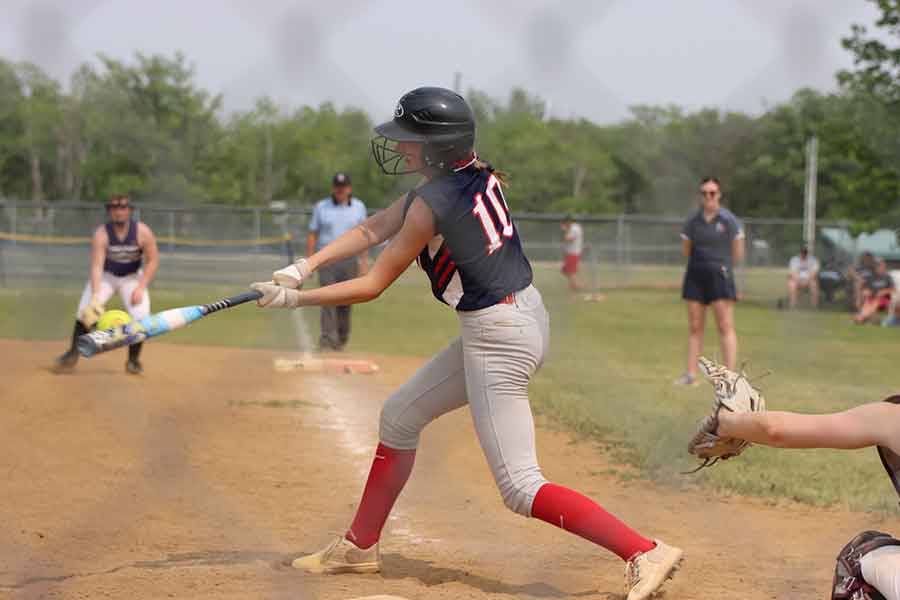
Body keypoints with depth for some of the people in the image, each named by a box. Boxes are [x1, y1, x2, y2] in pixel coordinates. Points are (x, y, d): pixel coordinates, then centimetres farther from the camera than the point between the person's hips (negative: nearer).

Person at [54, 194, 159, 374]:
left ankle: (133, 360, 3)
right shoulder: (101, 234, -24)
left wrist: (140, 288, -21)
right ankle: (72, 354, -3)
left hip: (131, 277, 1)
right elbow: (96, 267, -31)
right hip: (105, 276, -1)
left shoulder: (143, 232, -21)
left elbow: (152, 261, -11)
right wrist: (95, 297, -43)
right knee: (86, 311, -18)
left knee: (140, 316, -16)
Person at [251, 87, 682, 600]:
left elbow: (373, 286, -10)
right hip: (524, 317, 10)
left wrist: (295, 300, -2)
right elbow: (375, 228, 10)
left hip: (499, 337, -10)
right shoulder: (477, 174, 7)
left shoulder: (434, 203, -18)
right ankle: (360, 546, 30)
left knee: (520, 487, -9)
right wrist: (307, 265, 1)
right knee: (400, 416, 20)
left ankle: (645, 553, -14)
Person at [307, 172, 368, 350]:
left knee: (345, 302, 3)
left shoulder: (358, 207, 7)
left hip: (350, 260, 1)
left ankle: (341, 339, 17)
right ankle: (327, 339, -15)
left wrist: (364, 261, 2)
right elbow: (312, 234, 5)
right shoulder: (321, 207, 4)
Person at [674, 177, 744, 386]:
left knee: (725, 326, -8)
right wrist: (703, 261, 12)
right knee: (694, 327, 5)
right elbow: (686, 251, 15)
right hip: (695, 277, 4)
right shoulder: (692, 221, 6)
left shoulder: (729, 220, -3)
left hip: (720, 276, -4)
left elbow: (738, 254, 2)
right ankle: (691, 374, 9)